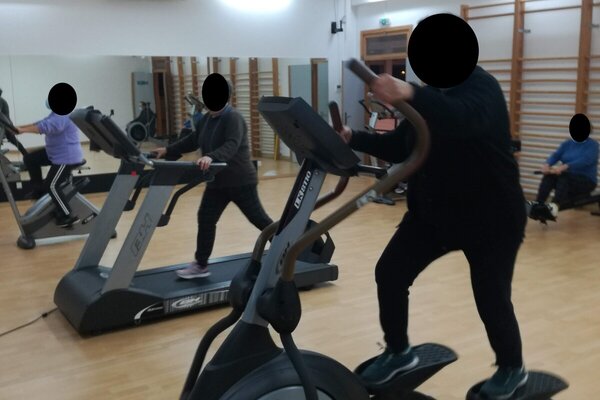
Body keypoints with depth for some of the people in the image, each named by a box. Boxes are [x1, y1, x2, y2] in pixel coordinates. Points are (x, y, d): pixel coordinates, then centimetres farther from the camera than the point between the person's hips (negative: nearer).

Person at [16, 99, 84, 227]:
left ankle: (68, 216, -5)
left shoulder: (63, 115, -23)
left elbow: (45, 126, -34)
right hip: (57, 153, 11)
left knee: (51, 185, -11)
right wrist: (20, 127, 2)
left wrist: (22, 130, -34)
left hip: (67, 157, -11)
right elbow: (42, 122, 12)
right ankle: (39, 188, 23)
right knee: (30, 159, 11)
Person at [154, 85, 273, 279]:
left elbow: (231, 145, -33)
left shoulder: (233, 118, -18)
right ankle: (200, 265, 11)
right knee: (205, 219, 4)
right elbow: (192, 141, 17)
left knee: (257, 218, 3)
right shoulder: (206, 119, 9)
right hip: (217, 181, 8)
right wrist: (168, 150, 8)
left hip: (240, 180, -8)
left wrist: (211, 157, -49)